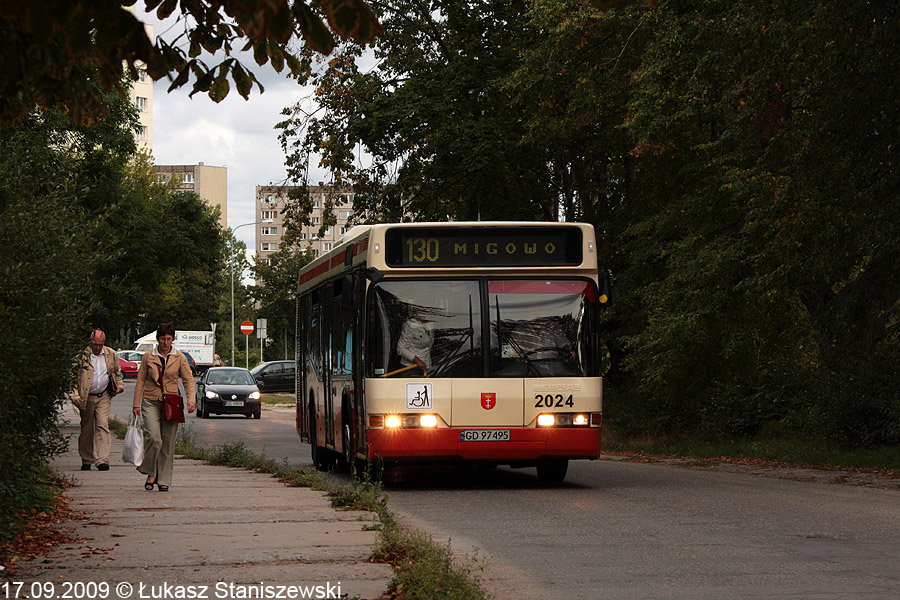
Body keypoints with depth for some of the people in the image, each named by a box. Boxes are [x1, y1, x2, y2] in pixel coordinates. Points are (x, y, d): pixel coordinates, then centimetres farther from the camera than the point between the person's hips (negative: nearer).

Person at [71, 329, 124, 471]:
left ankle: (102, 460, -15)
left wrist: (119, 385, 6)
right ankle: (86, 460, 21)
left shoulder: (111, 354, 3)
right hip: (86, 398, -1)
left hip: (104, 397, 1)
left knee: (103, 426, -11)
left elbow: (117, 372, 21)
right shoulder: (81, 355, -8)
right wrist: (75, 395, -13)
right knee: (86, 429, 7)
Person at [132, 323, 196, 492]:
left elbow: (188, 380, 4)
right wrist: (136, 404, 3)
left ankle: (164, 480, 8)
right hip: (151, 402, -1)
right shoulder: (148, 357, 6)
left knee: (168, 442, -1)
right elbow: (140, 381, 8)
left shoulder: (179, 358, 6)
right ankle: (151, 473, 0)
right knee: (154, 438, -18)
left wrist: (190, 400, -12)